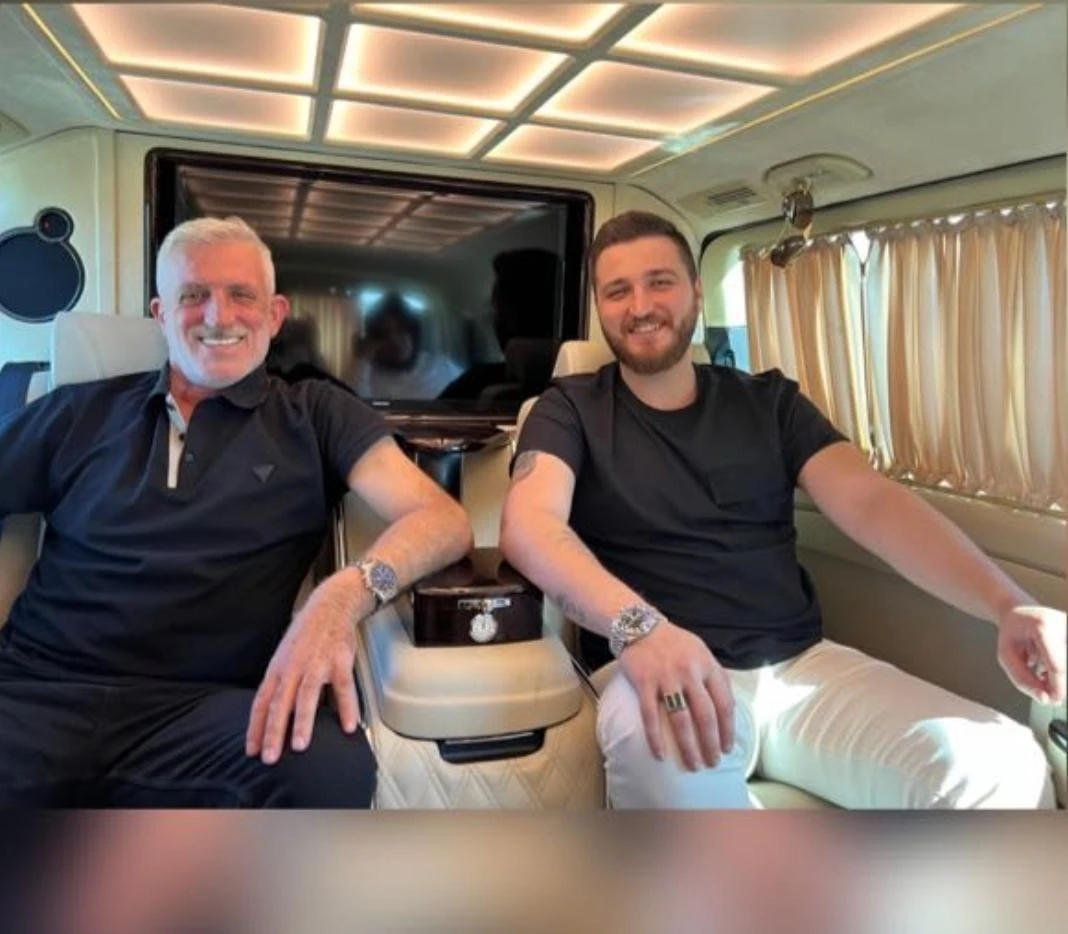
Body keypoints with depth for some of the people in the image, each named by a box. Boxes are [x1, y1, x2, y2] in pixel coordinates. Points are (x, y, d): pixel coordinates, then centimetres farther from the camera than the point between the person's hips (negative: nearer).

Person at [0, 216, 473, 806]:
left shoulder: (316, 415, 8)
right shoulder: (80, 413, 15)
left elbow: (442, 518, -4)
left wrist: (345, 594, -24)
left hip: (202, 703, 1)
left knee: (330, 765, -30)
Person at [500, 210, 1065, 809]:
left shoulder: (770, 402, 12)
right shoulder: (572, 409, 4)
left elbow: (871, 503, -1)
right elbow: (529, 522, -15)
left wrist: (1008, 605, -18)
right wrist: (636, 624, -34)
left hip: (801, 665, 4)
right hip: (668, 674, -3)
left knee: (1004, 767, -19)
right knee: (663, 749, -39)